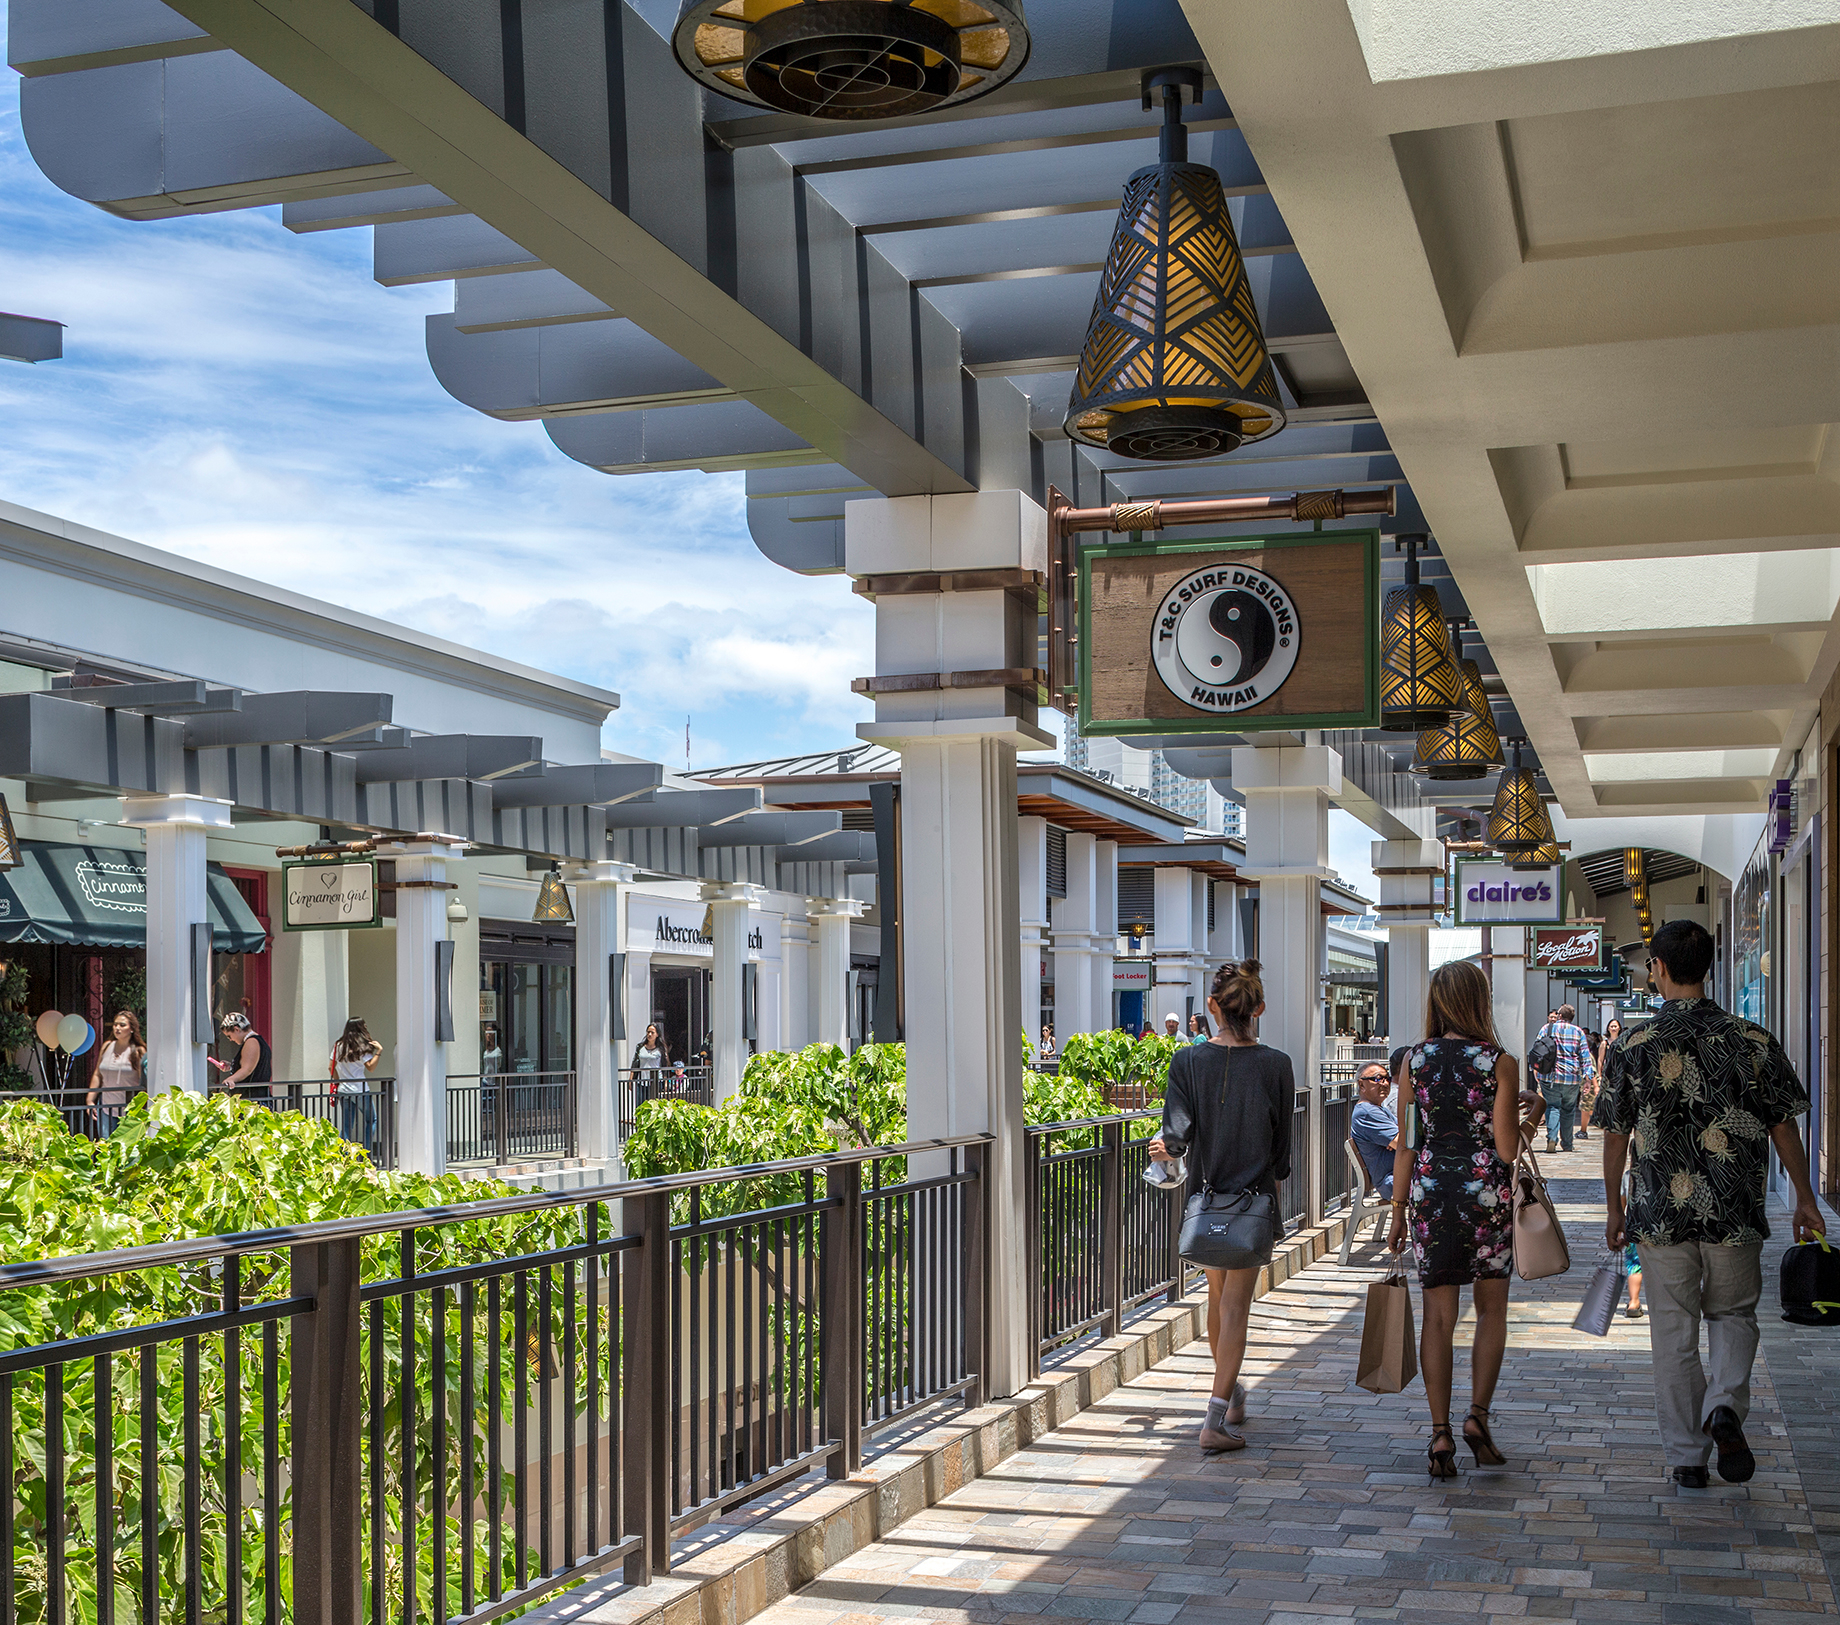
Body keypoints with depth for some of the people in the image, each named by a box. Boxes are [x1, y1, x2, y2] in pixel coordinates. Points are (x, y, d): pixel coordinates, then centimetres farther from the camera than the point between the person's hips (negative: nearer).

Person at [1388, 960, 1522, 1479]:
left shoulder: (1414, 1061, 1)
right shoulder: (1501, 1064, -7)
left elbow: (1406, 1144, 3)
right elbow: (1507, 1149, -9)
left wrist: (1399, 1210, 10)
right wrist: (1523, 1115, 10)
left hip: (1431, 1192, 2)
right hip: (1487, 1190, -2)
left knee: (1438, 1314, 6)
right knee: (1491, 1308, 14)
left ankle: (1440, 1433, 3)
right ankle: (1478, 1413, 3)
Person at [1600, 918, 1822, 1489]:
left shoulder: (1632, 1046, -6)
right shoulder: (1752, 1041, -4)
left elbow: (1615, 1136, 0)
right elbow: (1783, 1127, 1)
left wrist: (1614, 1207, 12)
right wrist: (1804, 1199, 12)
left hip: (1660, 1213, -1)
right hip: (1736, 1213, 1)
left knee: (1673, 1335, 10)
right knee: (1733, 1314, 21)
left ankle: (1687, 1457, 14)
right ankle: (1725, 1407, -4)